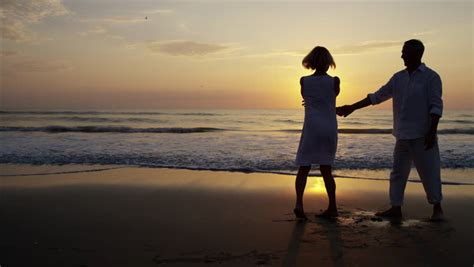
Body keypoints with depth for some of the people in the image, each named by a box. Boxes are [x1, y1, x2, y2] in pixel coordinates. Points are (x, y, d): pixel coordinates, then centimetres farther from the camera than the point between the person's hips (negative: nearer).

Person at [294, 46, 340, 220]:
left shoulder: (304, 81, -1)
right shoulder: (334, 81, -2)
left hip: (311, 128, -1)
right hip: (330, 129, 2)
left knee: (304, 168, 1)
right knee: (326, 169, 11)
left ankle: (299, 203, -16)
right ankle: (332, 207, 14)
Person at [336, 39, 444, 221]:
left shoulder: (430, 77, -5)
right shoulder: (398, 78, 11)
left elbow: (436, 106, -10)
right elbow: (377, 97, 13)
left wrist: (432, 132, -19)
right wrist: (352, 107, 9)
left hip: (422, 136, -6)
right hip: (403, 136, 6)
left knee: (429, 172, 1)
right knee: (397, 173, 8)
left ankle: (437, 209, 15)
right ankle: (396, 208, 16)